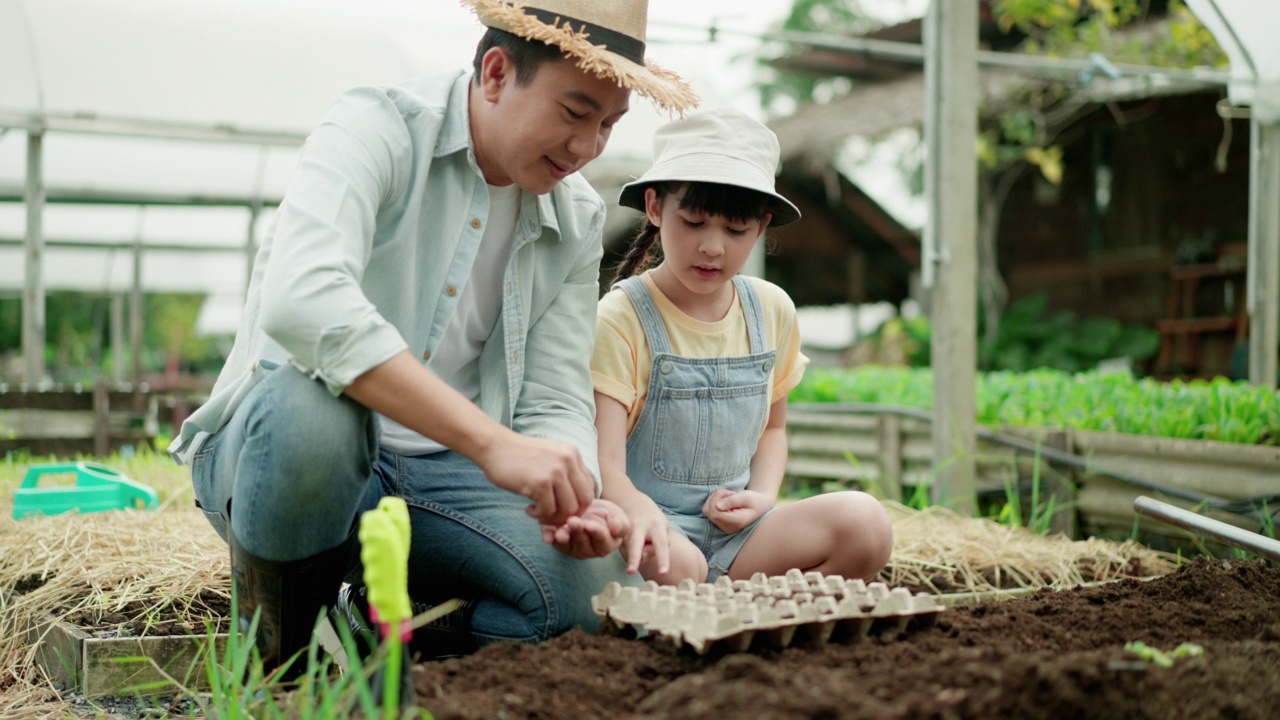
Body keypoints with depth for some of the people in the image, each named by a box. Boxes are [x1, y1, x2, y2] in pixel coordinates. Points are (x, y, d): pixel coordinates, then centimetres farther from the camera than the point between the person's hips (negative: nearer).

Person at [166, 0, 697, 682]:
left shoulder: (576, 221, 5)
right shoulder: (377, 127, -14)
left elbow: (555, 402, 3)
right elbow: (300, 299, -34)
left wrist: (571, 499, -22)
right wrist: (490, 440, -40)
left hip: (438, 472, 5)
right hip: (278, 442, -4)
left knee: (590, 580, -23)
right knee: (310, 399, -40)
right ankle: (276, 659, -11)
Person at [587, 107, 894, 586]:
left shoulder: (772, 310, 7)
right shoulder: (621, 317, -11)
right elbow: (604, 461, -19)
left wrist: (763, 495, 1)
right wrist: (638, 511, -42)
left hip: (733, 530, 6)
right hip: (650, 529, -5)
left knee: (865, 522, -19)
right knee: (675, 564, -40)